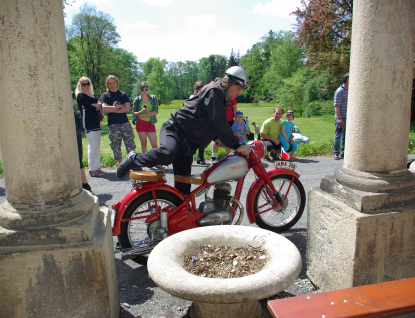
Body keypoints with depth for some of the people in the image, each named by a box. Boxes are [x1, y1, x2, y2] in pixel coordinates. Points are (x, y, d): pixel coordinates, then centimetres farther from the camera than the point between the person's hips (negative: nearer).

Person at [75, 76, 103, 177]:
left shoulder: (92, 95, 20)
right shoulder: (80, 95, -5)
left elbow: (99, 103, 10)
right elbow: (89, 107, -16)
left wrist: (95, 105, -10)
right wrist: (97, 106, 1)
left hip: (95, 122, 9)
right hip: (88, 124, -8)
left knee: (97, 145, 10)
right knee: (93, 145, -11)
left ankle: (97, 167, 17)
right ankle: (92, 170, -8)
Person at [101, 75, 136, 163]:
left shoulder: (123, 94, 10)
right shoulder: (105, 95, 7)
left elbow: (128, 108, -3)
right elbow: (105, 109, -9)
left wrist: (113, 109, -8)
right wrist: (120, 106, -6)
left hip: (125, 123, 0)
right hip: (113, 125, 0)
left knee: (130, 144, -4)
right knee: (116, 146, 5)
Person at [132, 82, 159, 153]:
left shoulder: (153, 98, 4)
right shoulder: (137, 99, 4)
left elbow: (155, 112, -4)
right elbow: (134, 113, 1)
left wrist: (143, 115, -10)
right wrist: (142, 111, -18)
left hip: (150, 123, 0)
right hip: (140, 123, 0)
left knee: (154, 145, -5)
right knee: (144, 144, 5)